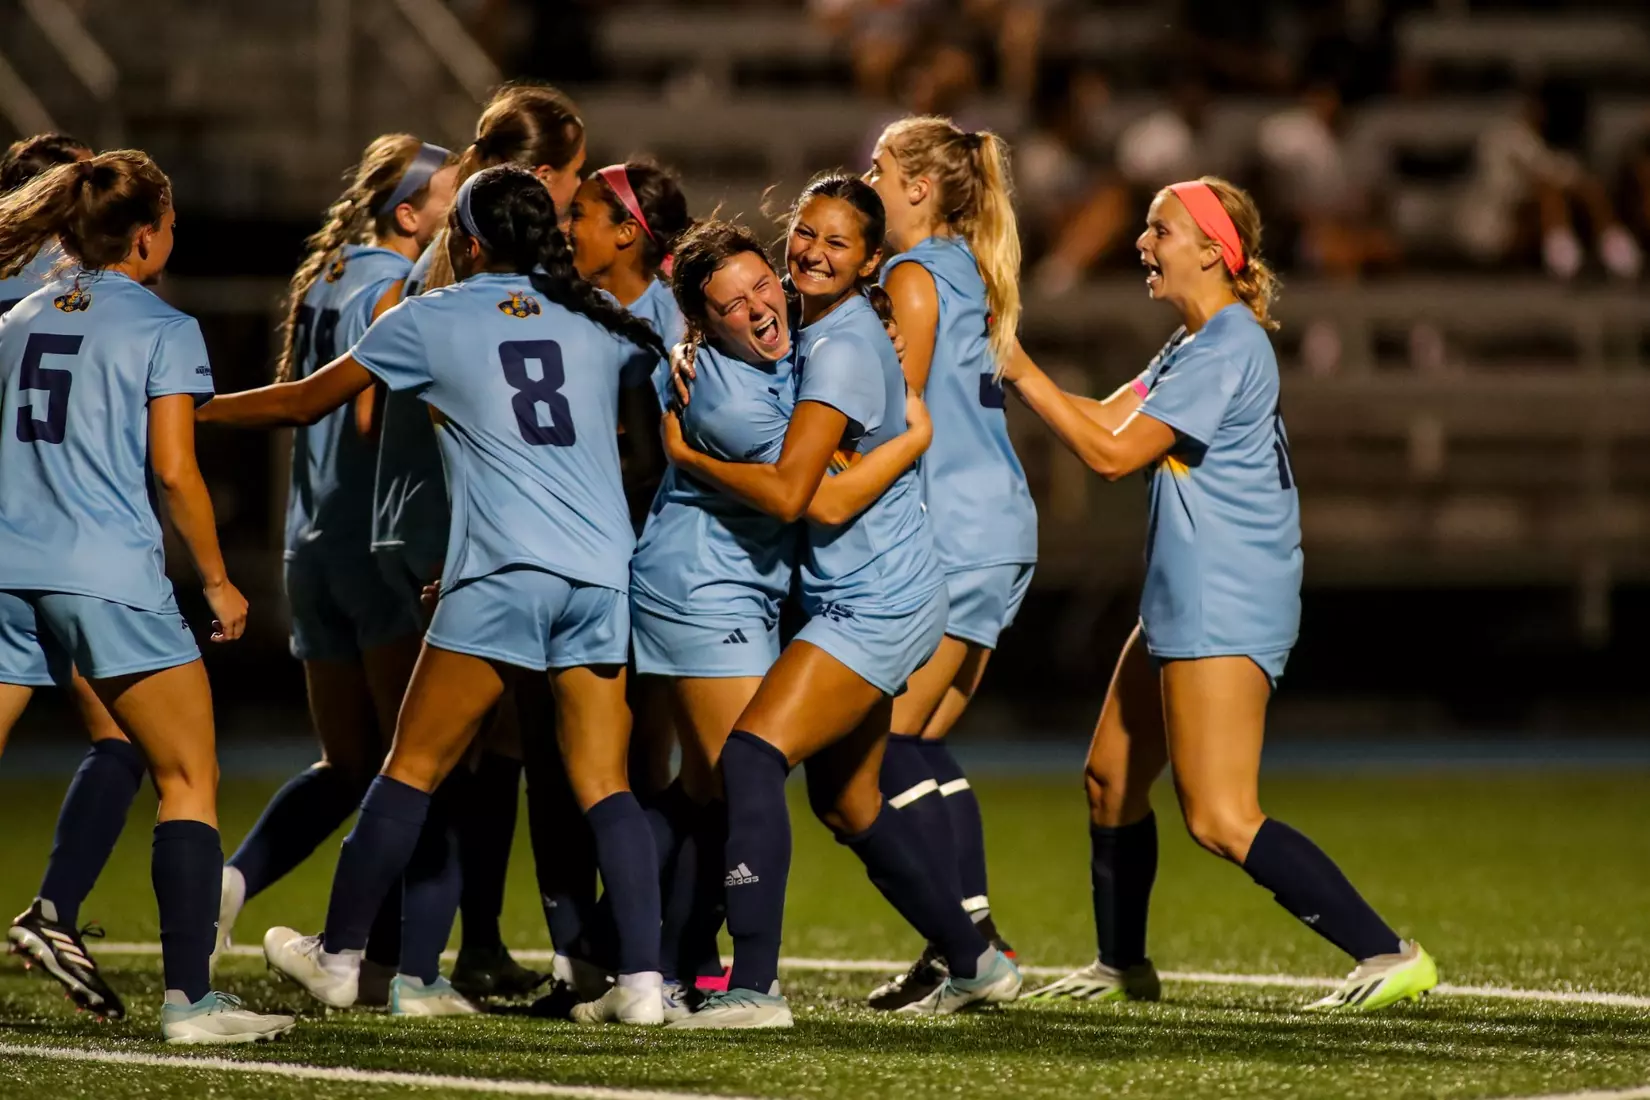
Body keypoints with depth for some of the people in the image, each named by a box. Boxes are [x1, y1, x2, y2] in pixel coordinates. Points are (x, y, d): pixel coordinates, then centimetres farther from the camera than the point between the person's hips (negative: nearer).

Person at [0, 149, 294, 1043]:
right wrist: (217, 579, 1)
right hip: (110, 578, -5)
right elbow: (173, 469, -8)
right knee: (189, 780, 2)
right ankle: (188, 996, -7)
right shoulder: (163, 330, -2)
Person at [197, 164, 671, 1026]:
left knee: (412, 767, 7)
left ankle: (339, 956, 15)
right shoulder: (598, 320, 13)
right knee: (602, 784, 2)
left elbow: (303, 402, 14)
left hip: (503, 572, -3)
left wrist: (190, 409, 28)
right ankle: (641, 979, -9)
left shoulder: (431, 319, 6)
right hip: (601, 574, 3)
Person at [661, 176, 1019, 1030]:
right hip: (861, 599, 10)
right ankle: (974, 961, 32)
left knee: (753, 753, -21)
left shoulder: (844, 349, -18)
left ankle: (755, 985, -29)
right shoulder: (811, 334, 12)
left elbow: (787, 494, -24)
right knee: (843, 796, 19)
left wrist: (684, 453, -13)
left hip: (877, 606, -10)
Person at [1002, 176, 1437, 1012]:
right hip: (1185, 601, 11)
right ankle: (1122, 967, 34)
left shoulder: (1226, 349, -17)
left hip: (1225, 612, -11)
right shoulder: (1193, 344, 16)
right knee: (1111, 778, 19)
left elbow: (1113, 455, -18)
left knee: (1219, 819, -16)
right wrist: (1013, 370, 6)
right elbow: (1106, 418, 16)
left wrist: (1023, 375, -12)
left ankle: (1390, 956, -19)